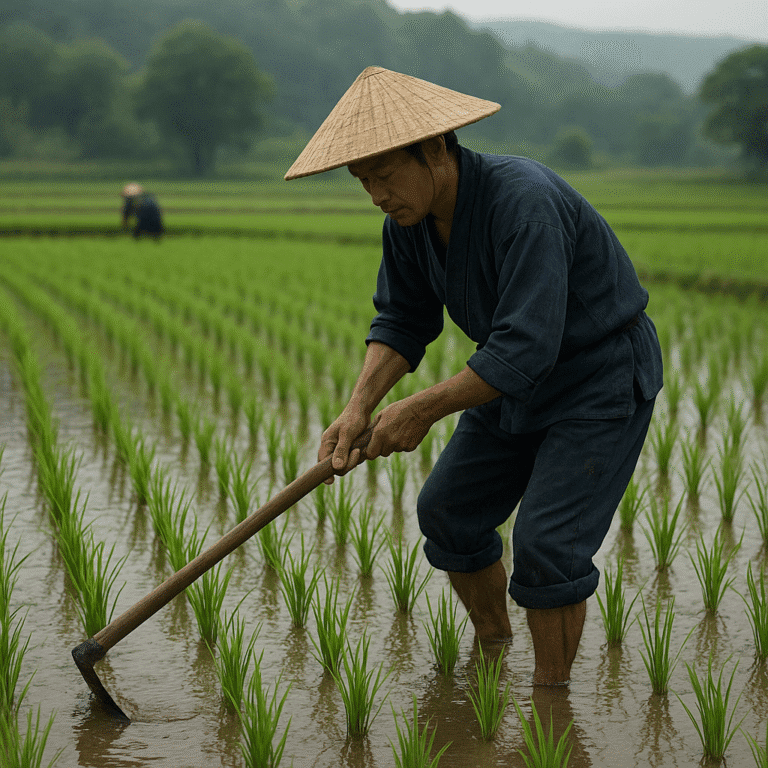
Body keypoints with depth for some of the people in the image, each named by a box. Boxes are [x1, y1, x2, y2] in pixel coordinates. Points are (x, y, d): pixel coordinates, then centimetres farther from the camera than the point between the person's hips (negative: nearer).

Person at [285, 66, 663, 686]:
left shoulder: (524, 203, -34)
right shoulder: (409, 218, -9)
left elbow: (526, 348, -37)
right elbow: (402, 321, 0)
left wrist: (424, 410, -30)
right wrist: (360, 408, -16)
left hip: (603, 380, -8)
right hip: (519, 378, 8)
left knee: (546, 544, -16)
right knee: (448, 512, 11)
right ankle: (492, 652, 33)